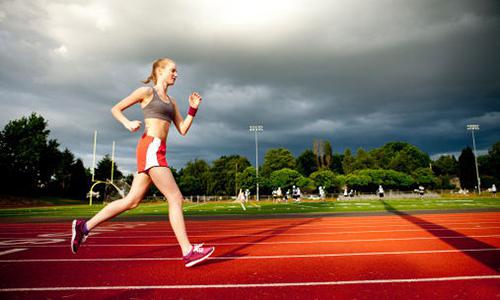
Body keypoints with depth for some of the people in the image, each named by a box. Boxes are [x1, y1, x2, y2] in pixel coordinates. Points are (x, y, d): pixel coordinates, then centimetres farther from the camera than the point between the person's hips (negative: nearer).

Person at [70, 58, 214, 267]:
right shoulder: (147, 91, 3)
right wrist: (127, 123, -12)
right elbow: (115, 109, 7)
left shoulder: (171, 101, 23)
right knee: (175, 198, -12)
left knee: (132, 200, 9)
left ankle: (84, 226, 20)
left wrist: (193, 109, 7)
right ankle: (188, 252, -10)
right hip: (150, 148, -8)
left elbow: (183, 130, 17)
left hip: (157, 151, 8)